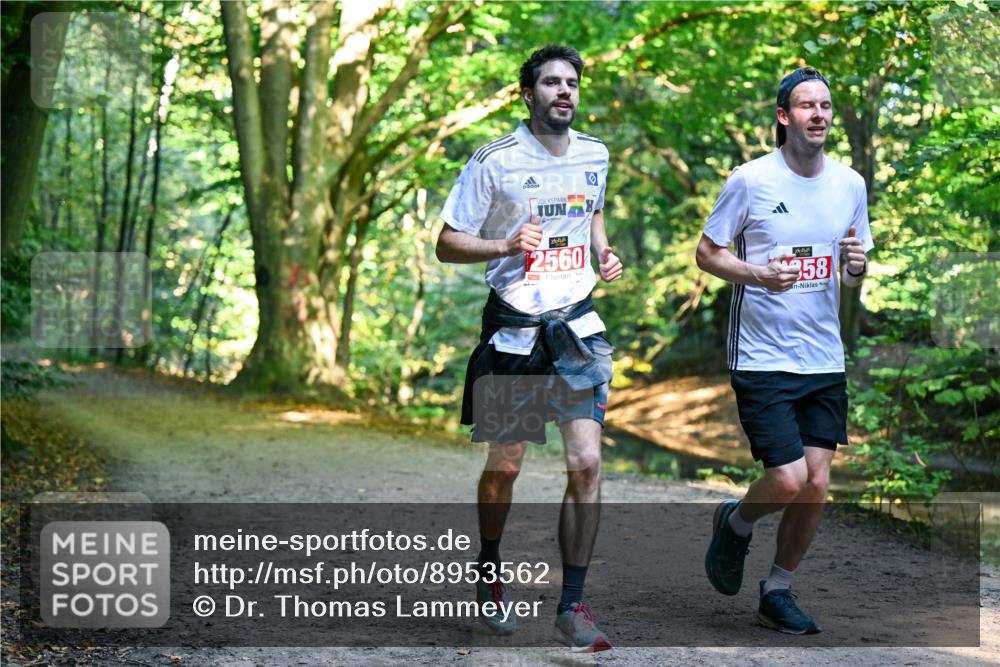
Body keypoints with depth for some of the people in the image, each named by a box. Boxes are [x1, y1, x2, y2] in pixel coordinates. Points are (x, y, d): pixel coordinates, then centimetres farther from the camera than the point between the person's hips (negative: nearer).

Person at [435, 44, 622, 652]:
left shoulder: (594, 155, 6)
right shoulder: (496, 161, -8)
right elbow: (448, 243, -5)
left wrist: (605, 253, 6)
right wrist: (506, 245, -22)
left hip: (578, 324, 3)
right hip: (514, 326, -3)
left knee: (586, 461, -9)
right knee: (505, 465, 7)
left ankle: (573, 607, -2)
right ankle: (490, 573, 35)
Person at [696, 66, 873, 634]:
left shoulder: (851, 183, 7)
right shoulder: (750, 180, -7)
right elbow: (707, 252, -1)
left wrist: (858, 265, -7)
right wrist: (758, 274, -19)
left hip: (825, 361, 5)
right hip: (761, 358, -5)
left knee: (815, 486, 2)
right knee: (788, 482, -12)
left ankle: (778, 592, 21)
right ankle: (736, 524, 22)